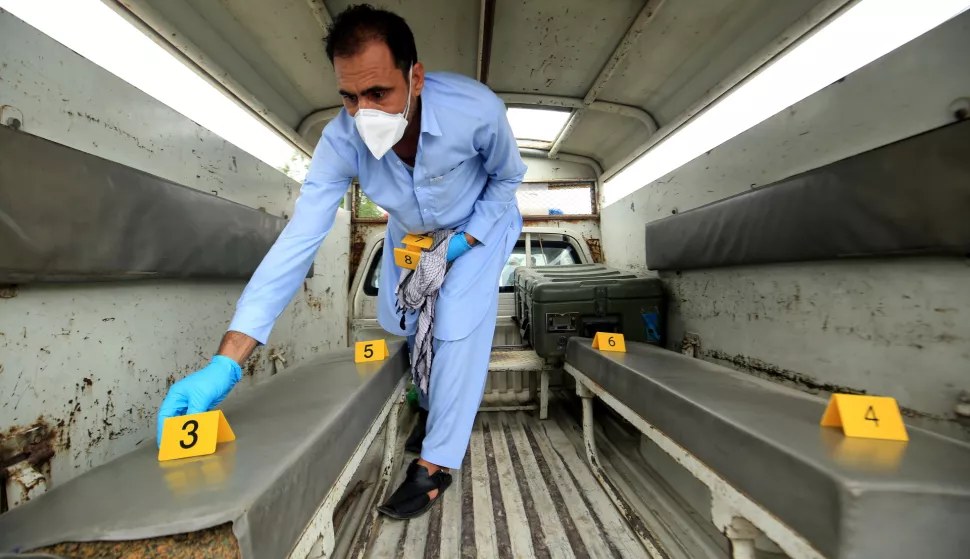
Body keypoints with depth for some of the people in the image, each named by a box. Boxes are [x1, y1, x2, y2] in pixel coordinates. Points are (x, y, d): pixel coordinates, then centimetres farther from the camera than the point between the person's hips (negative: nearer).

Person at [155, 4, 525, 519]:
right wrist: (225, 365, -39)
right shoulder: (341, 140, -29)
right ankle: (435, 403, 39)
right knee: (398, 320, 8)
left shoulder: (477, 110, -34)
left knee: (458, 326, -16)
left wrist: (465, 239, -22)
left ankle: (437, 463, 4)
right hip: (409, 234, 3)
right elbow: (299, 239, -33)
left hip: (477, 225, -2)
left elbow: (507, 176, -12)